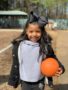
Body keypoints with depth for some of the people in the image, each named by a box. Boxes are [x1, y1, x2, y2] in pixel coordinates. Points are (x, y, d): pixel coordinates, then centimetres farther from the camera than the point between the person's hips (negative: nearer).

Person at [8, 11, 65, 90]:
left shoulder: (45, 46, -13)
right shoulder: (19, 45, -12)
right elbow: (15, 64, -3)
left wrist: (60, 67, -21)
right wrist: (13, 80, 2)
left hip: (39, 82, 0)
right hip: (25, 82, 0)